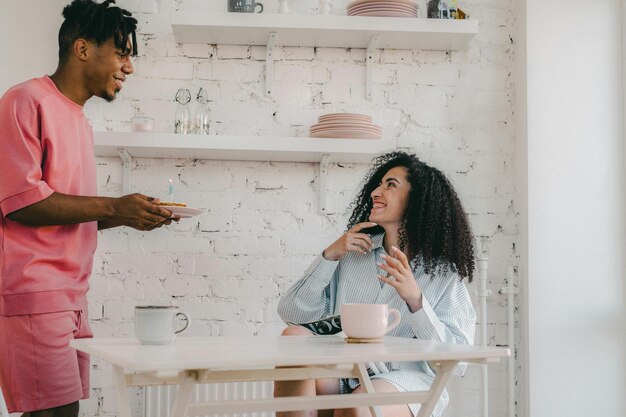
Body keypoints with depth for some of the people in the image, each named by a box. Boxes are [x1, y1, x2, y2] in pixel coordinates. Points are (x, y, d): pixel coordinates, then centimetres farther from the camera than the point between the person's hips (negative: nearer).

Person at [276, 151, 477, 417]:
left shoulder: (444, 273, 3)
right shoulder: (352, 254, 13)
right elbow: (291, 313, 7)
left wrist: (415, 299, -17)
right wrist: (330, 255, -2)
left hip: (404, 379, -4)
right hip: (342, 377, 4)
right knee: (294, 336, -26)